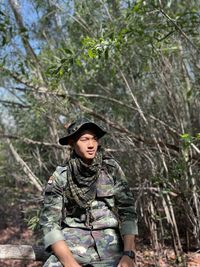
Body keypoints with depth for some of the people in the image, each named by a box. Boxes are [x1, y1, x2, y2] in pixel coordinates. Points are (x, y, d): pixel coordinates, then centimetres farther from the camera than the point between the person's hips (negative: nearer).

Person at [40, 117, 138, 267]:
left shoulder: (111, 168, -1)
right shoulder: (60, 177, -4)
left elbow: (127, 210, -4)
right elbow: (50, 222, -8)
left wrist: (129, 254, -17)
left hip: (109, 244, 1)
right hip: (73, 244, 0)